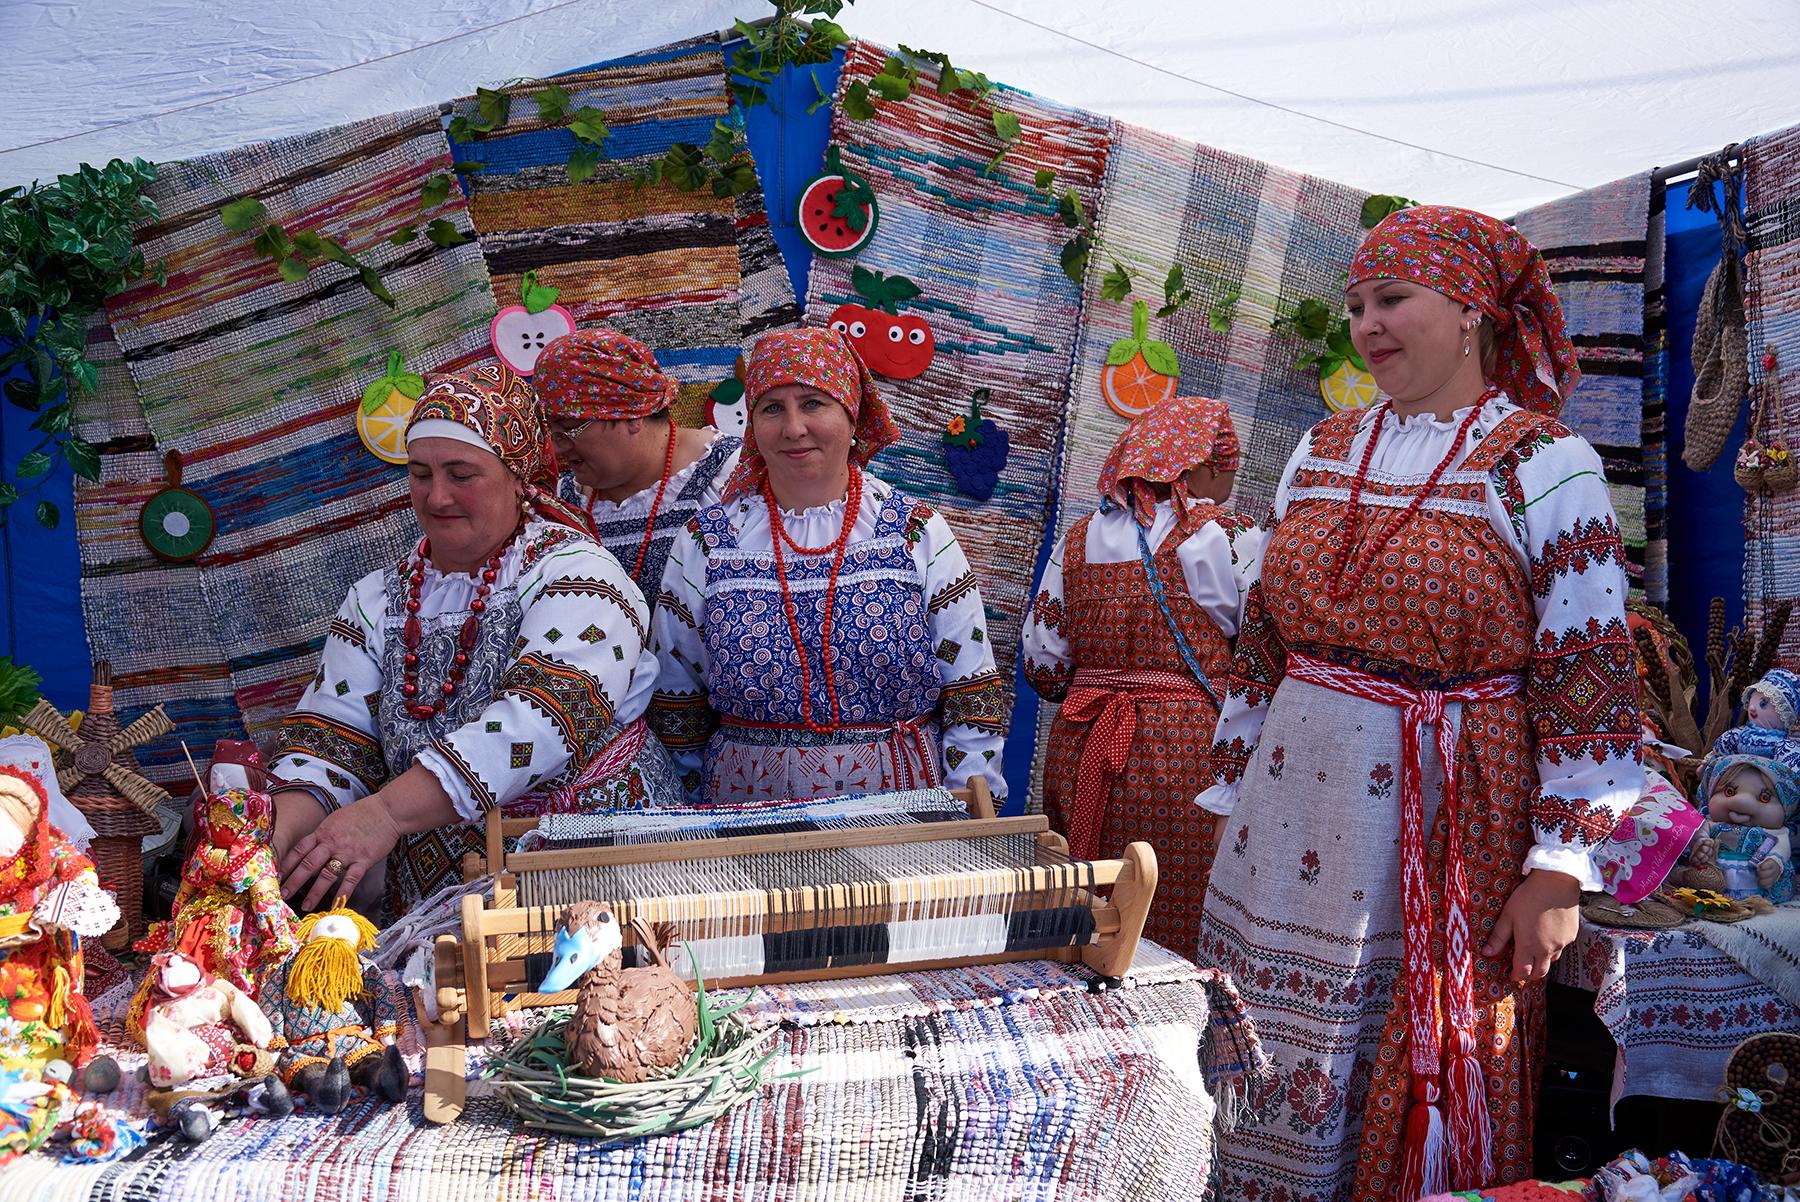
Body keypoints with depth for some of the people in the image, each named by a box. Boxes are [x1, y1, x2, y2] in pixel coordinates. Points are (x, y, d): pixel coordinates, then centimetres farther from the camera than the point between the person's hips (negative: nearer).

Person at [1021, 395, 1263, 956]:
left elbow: (1041, 667, 9)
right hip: (1184, 757, -5)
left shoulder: (1077, 540, 9)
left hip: (1078, 757, 5)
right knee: (1173, 949, 2)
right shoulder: (1229, 538, -6)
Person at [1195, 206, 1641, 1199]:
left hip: (1450, 827, -4)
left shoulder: (1546, 467, -7)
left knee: (1419, 1098, 7)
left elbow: (1593, 680, -10)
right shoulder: (1322, 452, 9)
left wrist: (1557, 873, -13)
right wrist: (1235, 791, 12)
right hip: (1293, 813, 5)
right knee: (1269, 1084, 12)